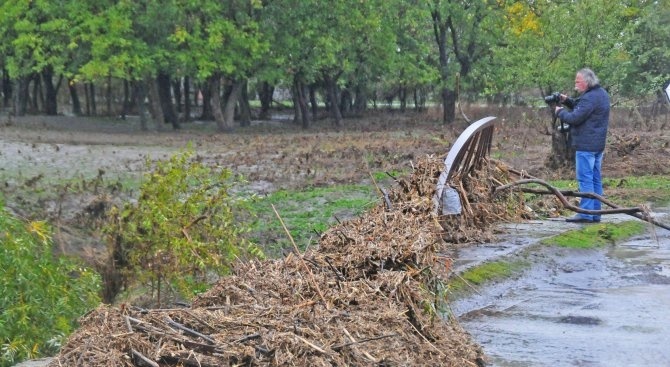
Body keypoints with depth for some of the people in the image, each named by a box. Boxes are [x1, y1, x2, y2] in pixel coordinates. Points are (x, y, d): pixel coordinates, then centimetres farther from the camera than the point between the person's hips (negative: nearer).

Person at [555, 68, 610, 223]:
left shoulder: (590, 98, -19)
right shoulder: (602, 93, 14)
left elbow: (575, 118, -20)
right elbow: (581, 108, 21)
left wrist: (560, 111, -2)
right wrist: (567, 101, 7)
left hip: (586, 145, -10)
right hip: (598, 145, 10)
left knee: (585, 179, -8)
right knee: (595, 179, 11)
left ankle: (586, 214, -9)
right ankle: (595, 214, 15)